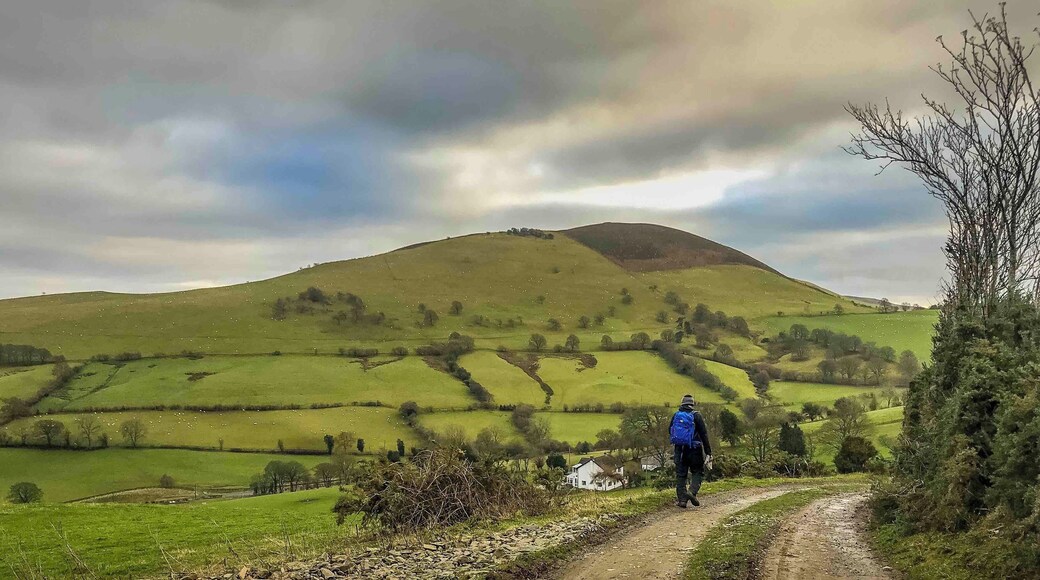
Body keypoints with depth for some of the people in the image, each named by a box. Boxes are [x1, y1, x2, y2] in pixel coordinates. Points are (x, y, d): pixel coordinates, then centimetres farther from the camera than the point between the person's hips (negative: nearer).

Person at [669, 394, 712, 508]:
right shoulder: (696, 416, -6)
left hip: (679, 449, 3)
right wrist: (708, 452, -9)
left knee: (680, 474, 9)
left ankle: (681, 499, 4)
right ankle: (692, 492, -14)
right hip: (694, 450, -3)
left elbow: (670, 431, 15)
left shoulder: (676, 415, 4)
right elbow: (704, 434, -10)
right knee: (698, 472, 8)